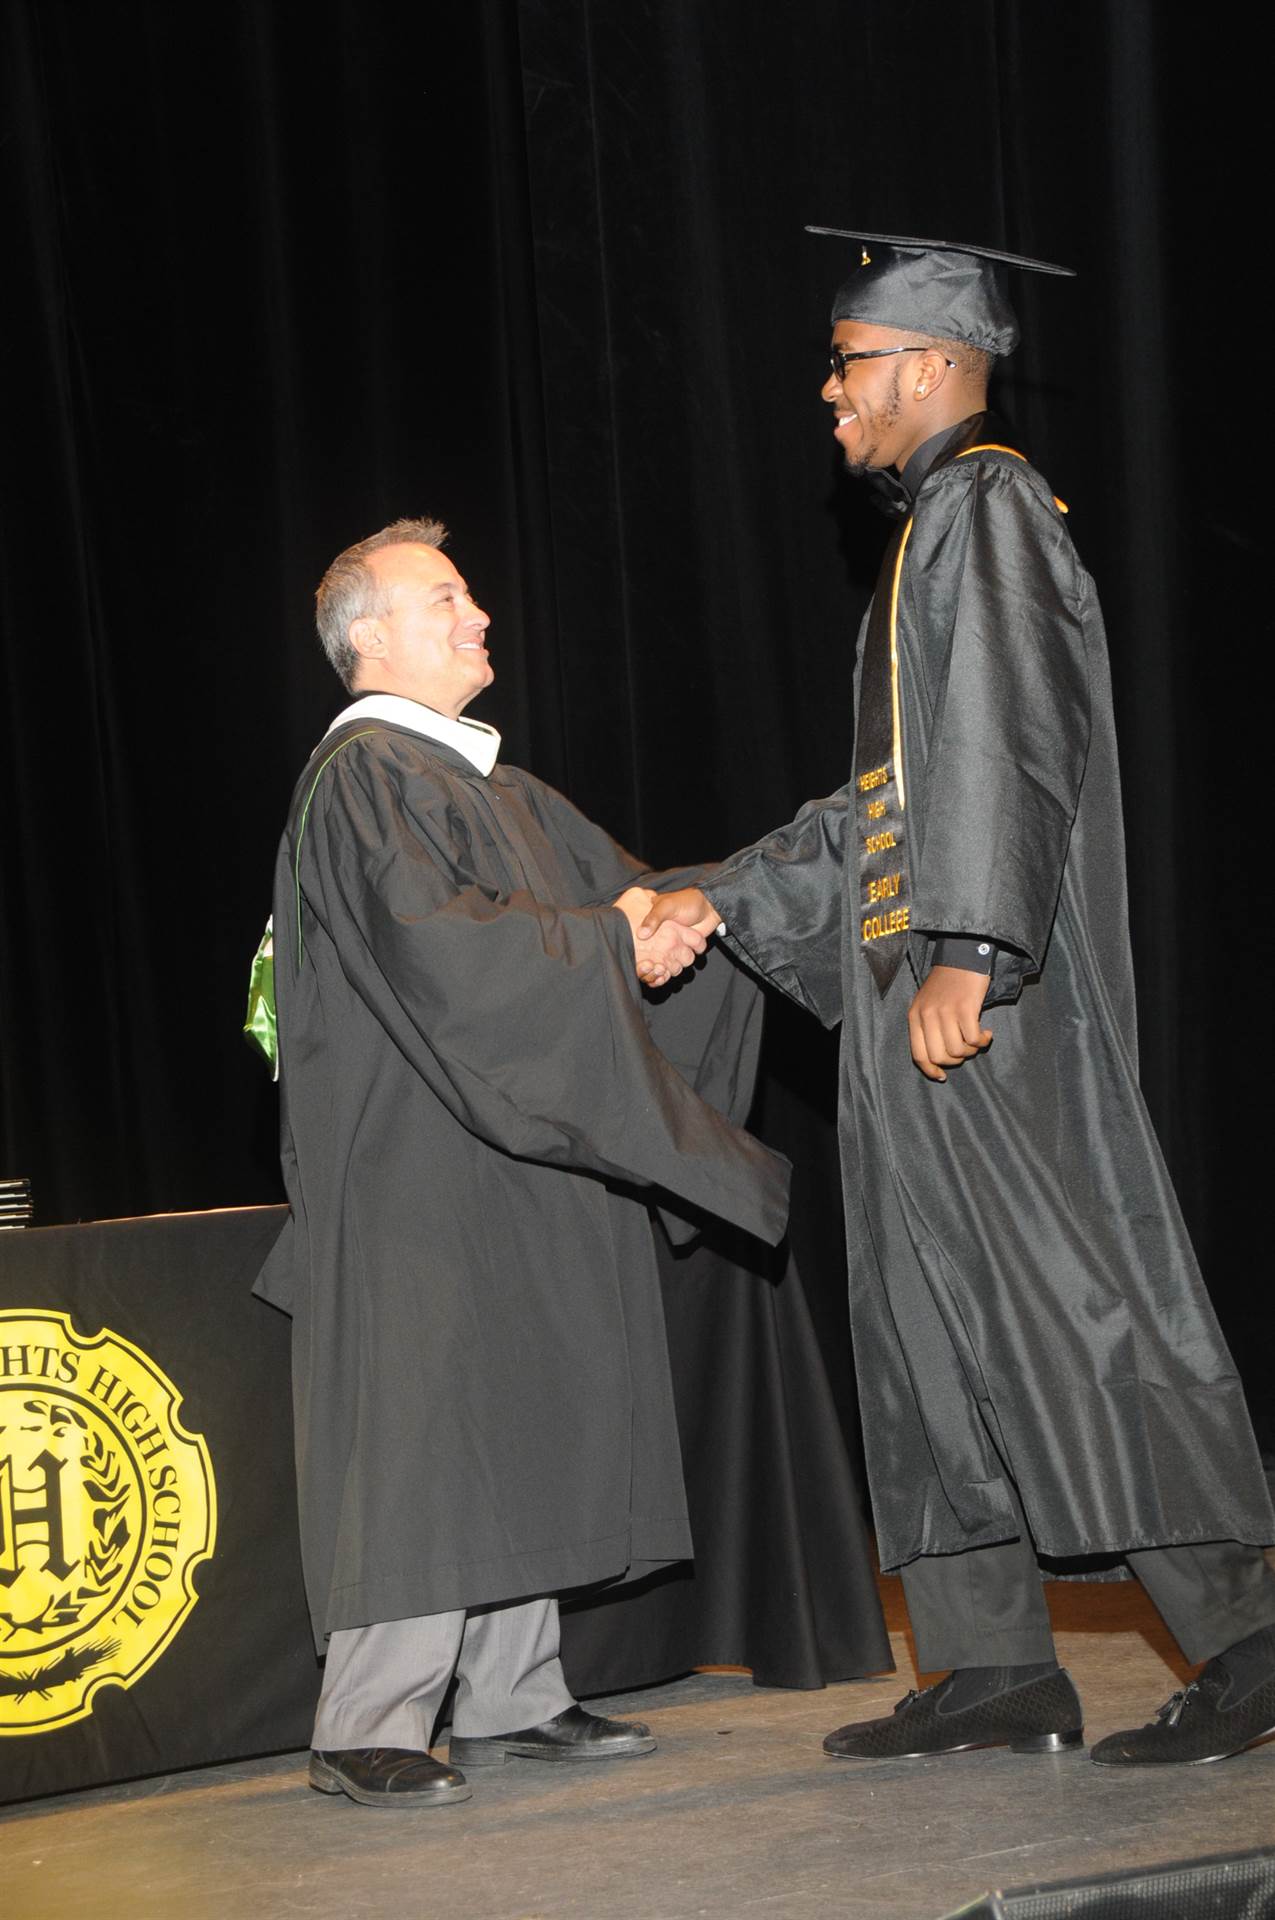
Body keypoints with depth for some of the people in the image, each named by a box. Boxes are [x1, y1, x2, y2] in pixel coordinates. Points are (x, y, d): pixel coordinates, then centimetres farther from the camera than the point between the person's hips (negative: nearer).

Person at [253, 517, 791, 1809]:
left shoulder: (489, 781, 21)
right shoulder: (364, 774, -9)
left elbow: (612, 882, 18)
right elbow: (433, 940, -21)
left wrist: (660, 910, -5)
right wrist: (606, 943, -15)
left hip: (517, 1158, 10)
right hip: (418, 1165, -9)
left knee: (526, 1421, 9)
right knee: (421, 1428, -11)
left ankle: (510, 1700, 16)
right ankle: (366, 1732, -9)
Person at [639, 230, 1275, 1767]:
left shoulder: (987, 507, -7)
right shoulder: (932, 527, 22)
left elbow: (1012, 746, -19)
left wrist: (964, 951, -26)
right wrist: (724, 900, 24)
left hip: (991, 1001, -10)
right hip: (913, 998, 10)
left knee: (1071, 1296, -11)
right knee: (935, 1318, 8)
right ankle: (994, 1668, 11)